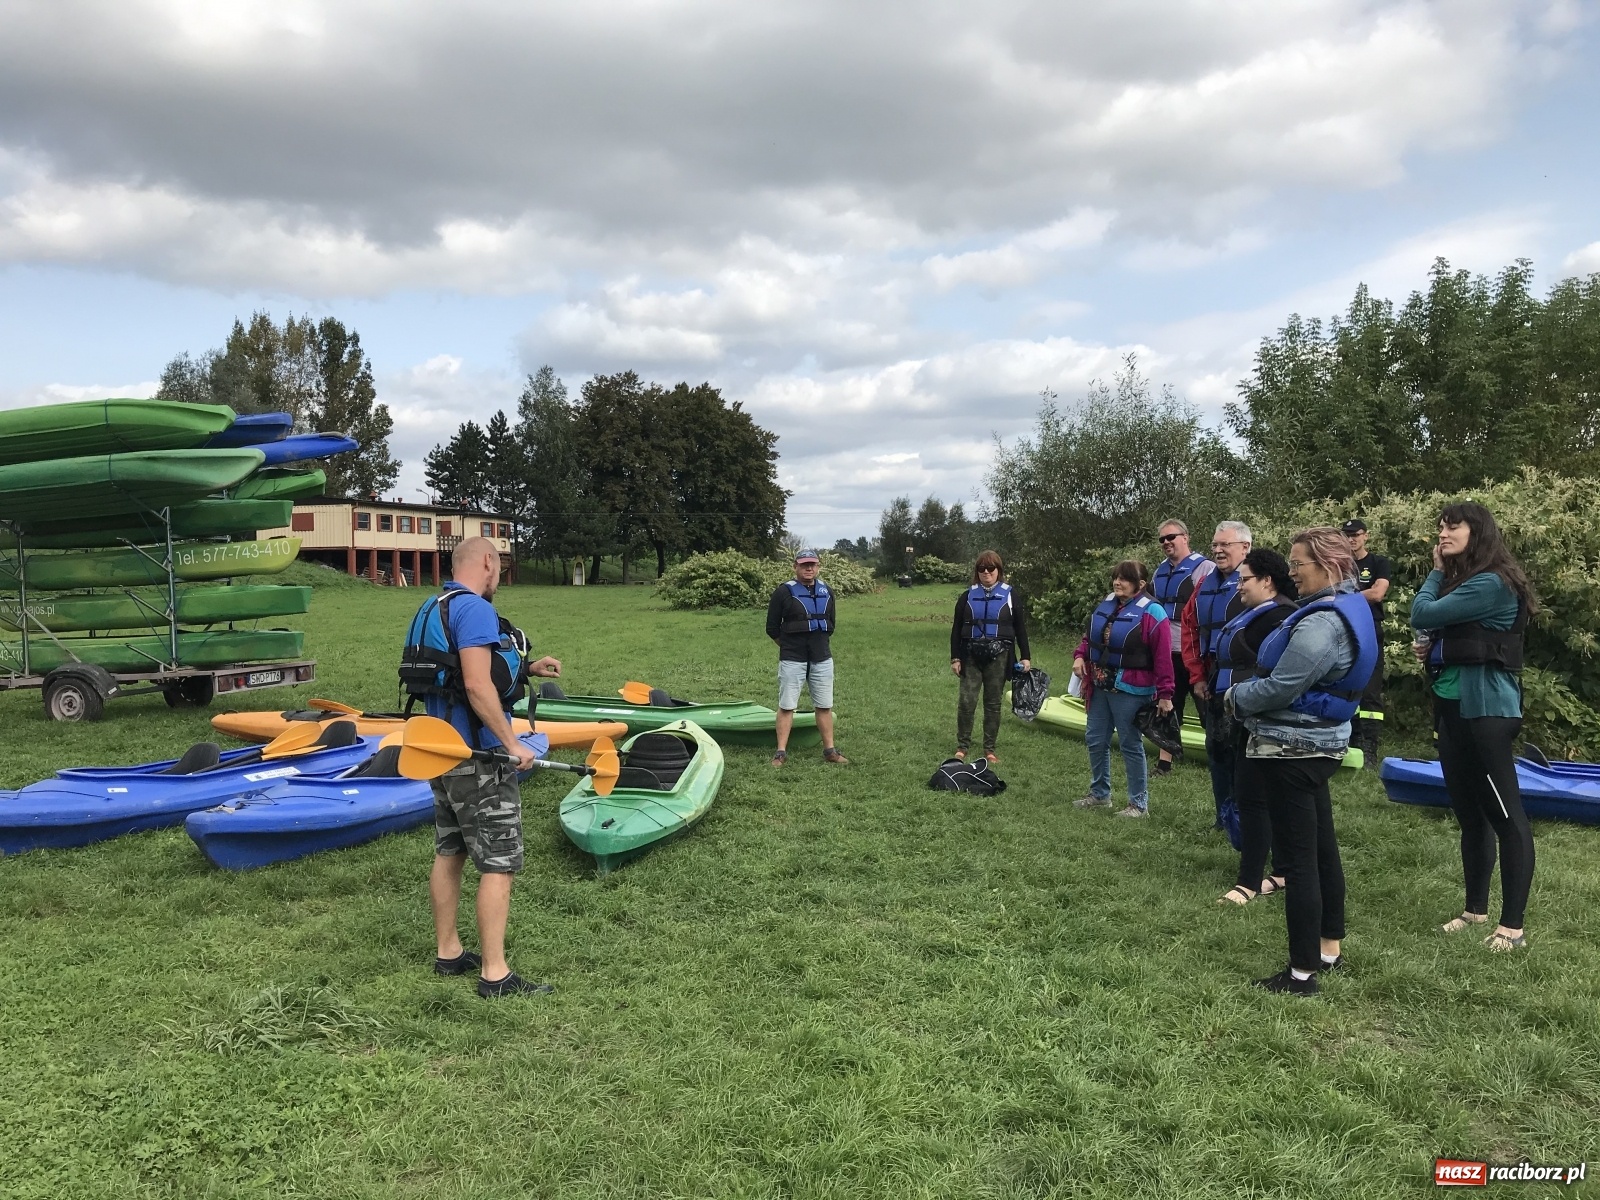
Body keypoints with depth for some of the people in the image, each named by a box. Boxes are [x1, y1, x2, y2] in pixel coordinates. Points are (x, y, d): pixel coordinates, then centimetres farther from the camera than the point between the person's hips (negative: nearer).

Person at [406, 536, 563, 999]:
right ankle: (495, 974, 0)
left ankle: (448, 953, 27)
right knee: (500, 864, -4)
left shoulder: (433, 608, 13)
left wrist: (525, 668, 18)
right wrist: (512, 744, -21)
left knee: (449, 853, 16)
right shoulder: (474, 609, -18)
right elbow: (477, 686, -26)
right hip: (478, 758, -10)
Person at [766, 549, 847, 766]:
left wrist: (819, 643, 13)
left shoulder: (826, 591, 8)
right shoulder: (784, 592, -6)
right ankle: (781, 752, 3)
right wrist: (789, 645, 6)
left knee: (825, 706, 8)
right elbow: (772, 628, -1)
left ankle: (830, 750, 16)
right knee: (786, 706, -1)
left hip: (822, 659, 4)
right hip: (792, 660, -4)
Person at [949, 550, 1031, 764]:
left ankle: (989, 749, 14)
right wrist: (955, 657, 2)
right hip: (971, 657, 1)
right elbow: (957, 629, 7)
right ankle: (962, 746, 8)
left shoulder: (1010, 596, 4)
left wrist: (1025, 657, 1)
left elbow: (1020, 628, 6)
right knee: (966, 701, -5)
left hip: (998, 658, 0)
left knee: (993, 703, 5)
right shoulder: (968, 596, 7)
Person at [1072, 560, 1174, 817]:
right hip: (1100, 686, 8)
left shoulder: (1151, 613, -13)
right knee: (1095, 740, 14)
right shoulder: (1105, 605, 9)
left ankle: (1139, 804, 11)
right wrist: (1080, 656, -1)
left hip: (1130, 690, -7)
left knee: (1130, 744, 0)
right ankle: (1100, 793, 30)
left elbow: (1163, 658, -14)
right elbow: (1089, 638, 19)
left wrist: (1164, 694, -16)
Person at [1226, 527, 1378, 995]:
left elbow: (1279, 689, -23)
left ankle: (1303, 973, 5)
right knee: (1322, 848, 18)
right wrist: (1247, 692, 6)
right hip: (1317, 745, 11)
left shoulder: (1322, 623, -24)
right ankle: (1329, 948, 32)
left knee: (1297, 861, -3)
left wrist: (1236, 698, -5)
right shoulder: (1347, 607, 10)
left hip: (1292, 750, -11)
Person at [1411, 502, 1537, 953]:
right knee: (1469, 814, 14)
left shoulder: (1491, 583, -13)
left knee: (1505, 814, -5)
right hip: (1452, 707, 10)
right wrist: (1426, 648, 0)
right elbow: (1432, 632, 23)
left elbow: (1422, 616, -18)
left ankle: (1513, 924, -2)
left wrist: (1436, 572, -2)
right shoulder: (1458, 580, 17)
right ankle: (1476, 908, 24)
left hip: (1486, 709, -10)